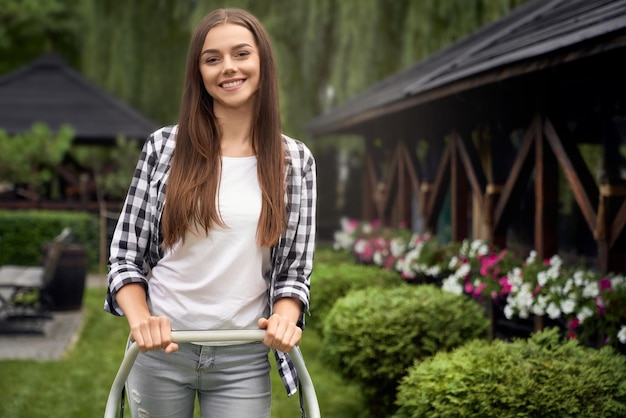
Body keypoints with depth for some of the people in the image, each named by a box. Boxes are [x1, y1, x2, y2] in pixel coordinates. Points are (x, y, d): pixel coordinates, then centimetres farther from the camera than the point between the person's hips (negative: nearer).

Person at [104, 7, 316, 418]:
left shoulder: (295, 161, -1)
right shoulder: (164, 148, -3)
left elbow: (295, 269, 3)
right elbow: (125, 255, 1)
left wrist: (284, 318, -17)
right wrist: (140, 319, -16)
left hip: (244, 360, 0)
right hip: (160, 348, 0)